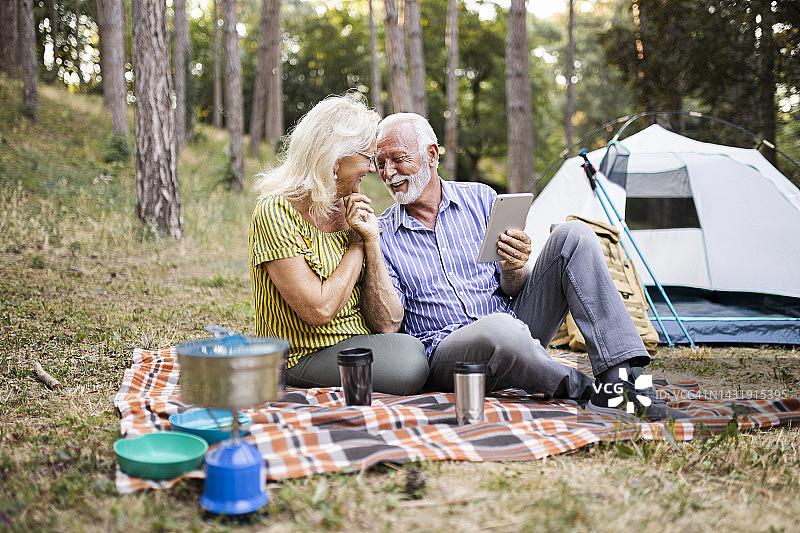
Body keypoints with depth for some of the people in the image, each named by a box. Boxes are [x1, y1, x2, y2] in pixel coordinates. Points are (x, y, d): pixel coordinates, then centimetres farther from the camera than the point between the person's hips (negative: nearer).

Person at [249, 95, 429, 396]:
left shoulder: (352, 212, 9)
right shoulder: (277, 212, -11)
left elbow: (387, 325, 1)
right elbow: (319, 310, -20)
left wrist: (372, 241, -9)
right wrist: (357, 243, -7)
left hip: (363, 345, 7)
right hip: (305, 357, -6)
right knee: (410, 362, -29)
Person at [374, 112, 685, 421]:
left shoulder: (480, 198, 10)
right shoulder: (382, 236, 4)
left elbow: (511, 291, 10)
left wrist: (513, 270, -15)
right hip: (444, 351, -4)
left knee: (572, 236, -13)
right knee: (498, 329, -41)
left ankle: (623, 375, -22)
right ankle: (589, 391, -14)